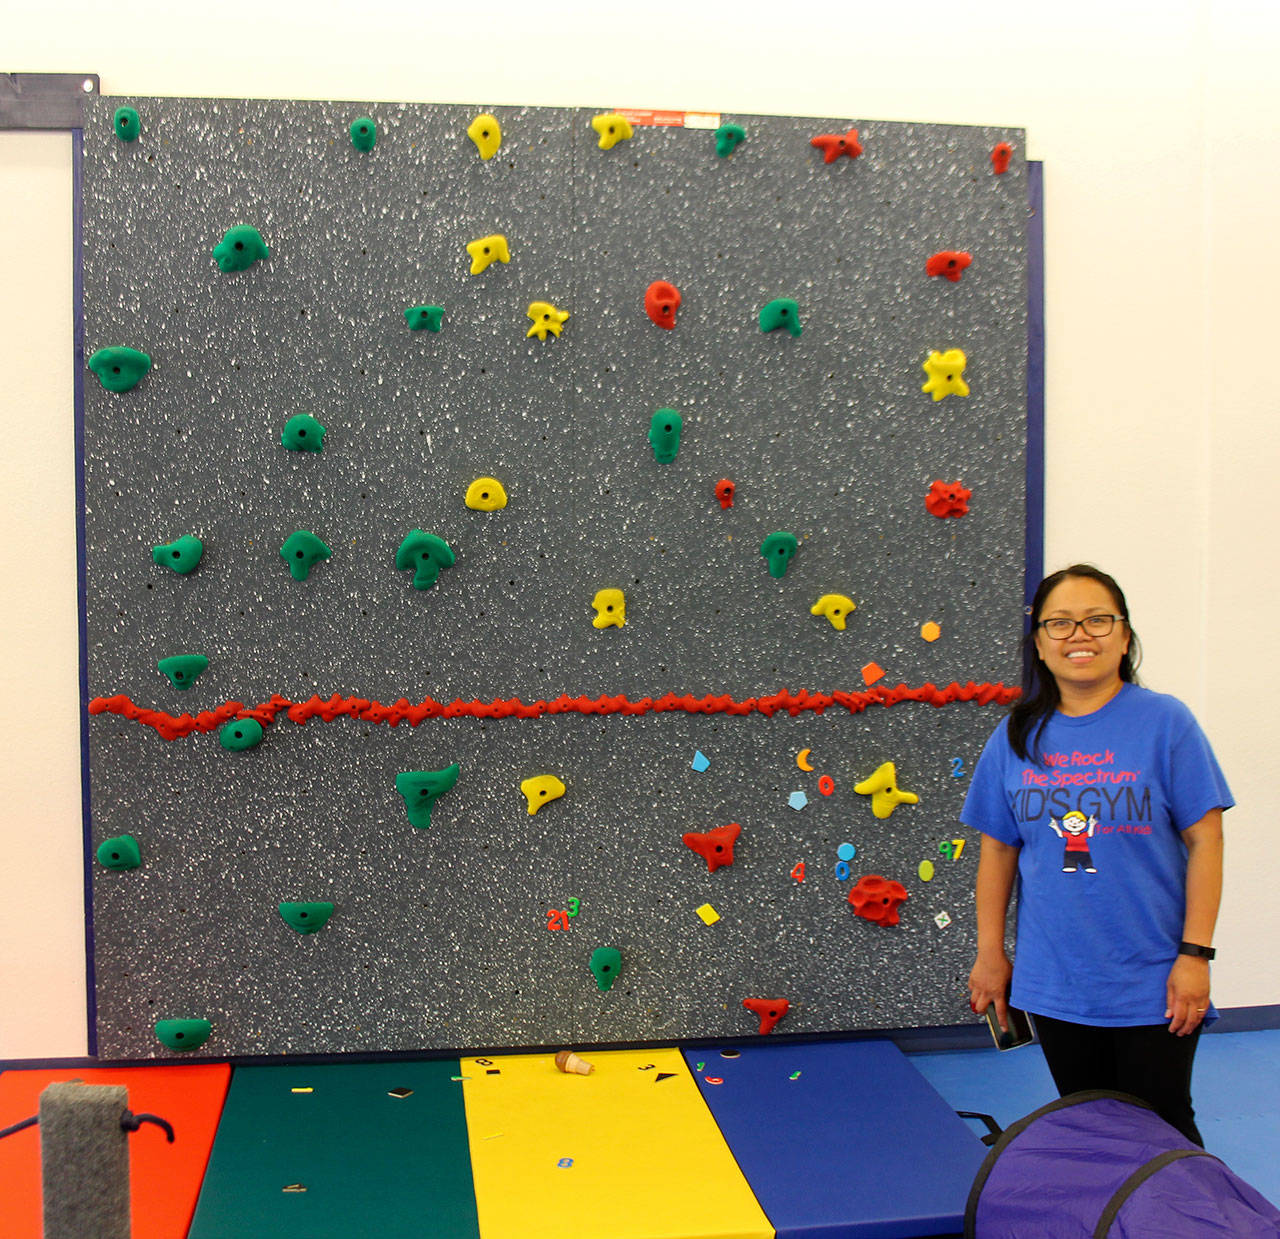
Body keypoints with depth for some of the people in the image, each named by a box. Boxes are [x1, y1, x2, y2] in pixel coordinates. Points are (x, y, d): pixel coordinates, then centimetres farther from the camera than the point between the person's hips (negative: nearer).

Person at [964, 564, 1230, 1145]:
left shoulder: (1164, 722, -8)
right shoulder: (1017, 736, 1)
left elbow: (1204, 840, -7)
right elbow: (998, 850, 7)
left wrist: (1195, 954, -10)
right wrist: (990, 954, 7)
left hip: (1151, 987, -3)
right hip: (1054, 984, 3)